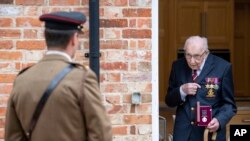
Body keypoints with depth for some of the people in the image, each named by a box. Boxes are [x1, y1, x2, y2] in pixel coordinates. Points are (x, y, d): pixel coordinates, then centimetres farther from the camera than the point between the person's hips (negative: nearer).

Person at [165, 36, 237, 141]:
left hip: (211, 132, -2)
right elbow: (169, 101, 9)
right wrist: (182, 91, -12)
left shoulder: (222, 67, -5)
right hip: (183, 132, 2)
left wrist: (219, 121, -21)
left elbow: (229, 104, -1)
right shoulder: (178, 66, 5)